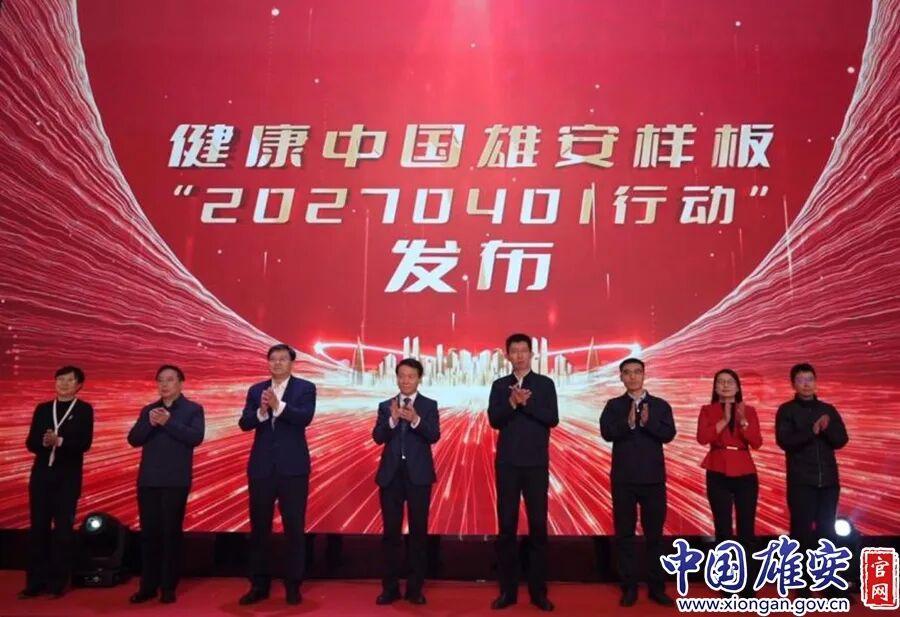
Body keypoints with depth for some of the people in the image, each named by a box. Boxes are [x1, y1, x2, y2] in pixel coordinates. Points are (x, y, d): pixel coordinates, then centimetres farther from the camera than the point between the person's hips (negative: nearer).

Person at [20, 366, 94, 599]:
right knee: (38, 528, 6)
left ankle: (58, 583, 9)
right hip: (41, 475, 3)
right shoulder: (42, 409, 11)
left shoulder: (84, 409, 0)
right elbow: (30, 442, 5)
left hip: (68, 478, -3)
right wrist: (44, 442, -16)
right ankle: (36, 582, 14)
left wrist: (60, 441, -25)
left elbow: (85, 443, -10)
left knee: (63, 530, 1)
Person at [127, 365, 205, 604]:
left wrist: (168, 422, -19)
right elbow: (133, 440, 5)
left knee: (171, 533, 2)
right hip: (148, 480, 4)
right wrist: (149, 423, -13)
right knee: (148, 533, 7)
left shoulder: (193, 409, 1)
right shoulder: (148, 410, 14)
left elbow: (196, 437, -13)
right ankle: (148, 586, 16)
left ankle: (169, 587, 10)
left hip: (176, 481, -4)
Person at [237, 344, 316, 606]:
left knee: (294, 527, 3)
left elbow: (305, 418, -16)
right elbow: (244, 423, -2)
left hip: (293, 467, -3)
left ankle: (293, 585, 15)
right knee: (259, 527, 9)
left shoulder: (305, 388, 0)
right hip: (261, 467, 3)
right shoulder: (256, 390, 9)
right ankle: (259, 585, 22)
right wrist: (261, 412, -22)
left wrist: (278, 406, -30)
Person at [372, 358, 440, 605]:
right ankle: (390, 587, 15)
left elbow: (434, 436, -12)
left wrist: (416, 420, -28)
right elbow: (377, 437, -5)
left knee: (418, 531, 4)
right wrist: (392, 420, -22)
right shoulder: (385, 406, 7)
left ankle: (415, 587, 14)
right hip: (391, 474, 2)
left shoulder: (429, 405, 1)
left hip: (418, 475, -2)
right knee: (391, 531, 6)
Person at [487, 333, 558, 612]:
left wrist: (526, 402, -18)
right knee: (507, 526, 4)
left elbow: (552, 419, -8)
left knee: (538, 525, 2)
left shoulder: (545, 384, 3)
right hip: (507, 463, 1)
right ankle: (508, 590, 14)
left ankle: (538, 591, 13)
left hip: (536, 463, -1)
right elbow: (494, 420, -5)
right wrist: (513, 402, -21)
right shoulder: (499, 385, 7)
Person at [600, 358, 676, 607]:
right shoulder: (613, 405, 3)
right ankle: (629, 587, 15)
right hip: (623, 478, -1)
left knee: (655, 534, 7)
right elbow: (606, 433, -12)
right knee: (625, 533, 5)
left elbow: (669, 434, -7)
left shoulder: (661, 405, 6)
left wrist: (647, 422, -23)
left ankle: (657, 587, 18)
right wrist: (628, 423, -28)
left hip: (653, 478, 1)